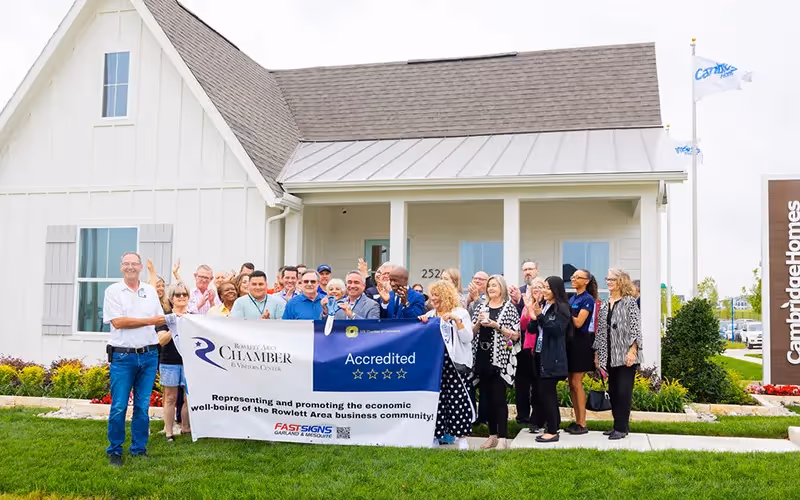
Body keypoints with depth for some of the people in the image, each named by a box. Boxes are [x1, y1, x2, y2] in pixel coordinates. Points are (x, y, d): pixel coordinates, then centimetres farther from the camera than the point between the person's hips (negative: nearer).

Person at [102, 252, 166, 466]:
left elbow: (160, 319, 16)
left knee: (143, 406, 9)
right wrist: (148, 321, -10)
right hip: (122, 356, -3)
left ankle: (139, 448, 20)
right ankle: (114, 451, 12)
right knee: (119, 406, -1)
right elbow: (117, 322, -11)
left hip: (149, 355, 4)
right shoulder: (113, 291, 0)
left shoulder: (150, 290, 12)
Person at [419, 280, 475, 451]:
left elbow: (467, 338, -9)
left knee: (457, 397, -4)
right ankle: (435, 435, 12)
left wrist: (457, 320, -18)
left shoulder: (460, 313, -1)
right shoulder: (430, 315, 13)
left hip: (454, 362, -4)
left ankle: (462, 437, 5)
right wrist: (421, 324, -2)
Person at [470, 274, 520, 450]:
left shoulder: (509, 308, -1)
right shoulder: (481, 307, 10)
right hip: (482, 358, 4)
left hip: (500, 359, -4)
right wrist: (478, 323, -7)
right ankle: (492, 435, 18)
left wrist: (497, 325, -15)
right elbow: (471, 333, 12)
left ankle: (502, 437, 1)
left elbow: (515, 335, -6)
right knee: (488, 398, 9)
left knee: (499, 398, -5)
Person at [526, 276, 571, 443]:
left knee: (545, 392, -9)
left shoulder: (562, 308, -9)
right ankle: (553, 425, 20)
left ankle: (552, 431, -3)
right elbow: (532, 330, 13)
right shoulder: (543, 306, 13)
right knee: (549, 392, 12)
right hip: (541, 355, 8)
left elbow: (556, 329, -20)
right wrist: (533, 318, -7)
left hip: (553, 358, -8)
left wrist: (540, 315, -23)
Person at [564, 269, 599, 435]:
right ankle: (577, 421, 17)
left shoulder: (588, 299, -10)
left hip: (582, 342, -8)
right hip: (570, 341, 8)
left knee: (576, 383, -7)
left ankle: (582, 424, 0)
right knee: (571, 383, 9)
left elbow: (578, 322, -18)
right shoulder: (571, 299, 14)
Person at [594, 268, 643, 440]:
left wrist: (632, 351, -18)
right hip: (610, 356, 6)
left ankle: (622, 428, 3)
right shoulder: (604, 305, 13)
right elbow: (600, 331, 15)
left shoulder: (629, 302, -5)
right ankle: (618, 425, 18)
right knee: (613, 391, 9)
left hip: (626, 355, -6)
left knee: (623, 391, -5)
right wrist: (598, 353, 13)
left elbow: (635, 328, -11)